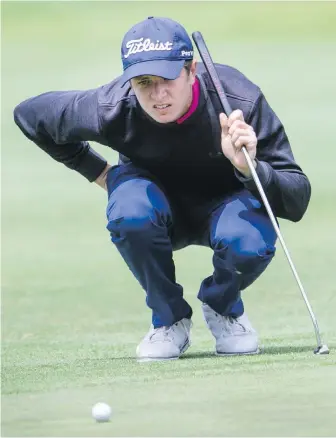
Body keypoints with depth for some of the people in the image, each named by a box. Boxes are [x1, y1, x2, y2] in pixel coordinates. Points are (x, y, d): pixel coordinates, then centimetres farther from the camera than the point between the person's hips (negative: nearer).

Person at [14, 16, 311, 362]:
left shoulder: (241, 102, -31)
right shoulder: (111, 109, -29)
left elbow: (297, 203, -32)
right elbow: (29, 114, -8)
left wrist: (250, 167, -51)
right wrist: (97, 172, -5)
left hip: (225, 202, -1)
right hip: (162, 212, 1)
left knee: (250, 243, -35)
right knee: (130, 212, -35)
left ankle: (223, 307, 3)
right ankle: (169, 318, -6)